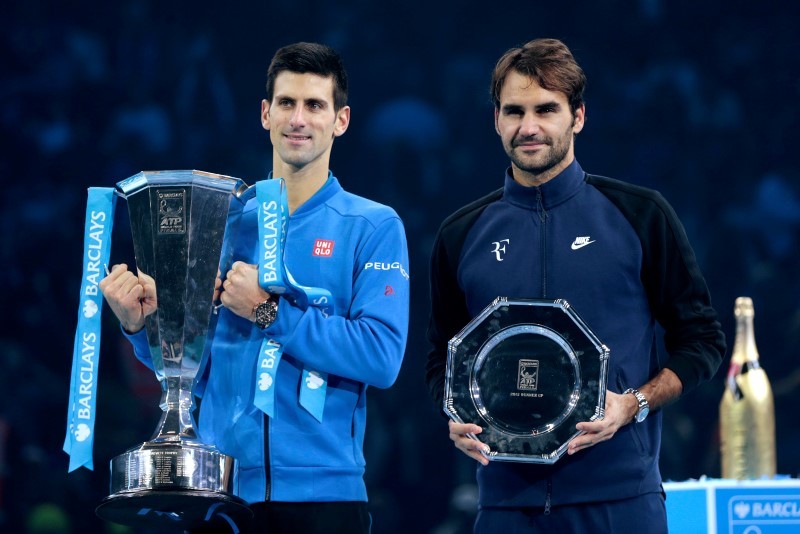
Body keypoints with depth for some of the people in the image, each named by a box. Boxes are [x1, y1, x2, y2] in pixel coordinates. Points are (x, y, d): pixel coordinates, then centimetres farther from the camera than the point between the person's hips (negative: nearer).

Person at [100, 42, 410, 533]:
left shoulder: (373, 226, -1)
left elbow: (382, 356, -13)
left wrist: (269, 312, -16)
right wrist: (141, 323, -6)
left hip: (322, 490, -3)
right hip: (218, 489, 3)